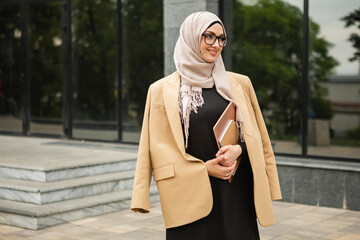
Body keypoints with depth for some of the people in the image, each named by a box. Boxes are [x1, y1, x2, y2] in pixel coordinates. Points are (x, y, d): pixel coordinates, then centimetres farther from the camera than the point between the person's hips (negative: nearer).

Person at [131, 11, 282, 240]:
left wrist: (239, 150, -10)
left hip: (236, 194, 2)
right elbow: (160, 148, 0)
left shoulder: (239, 84, 8)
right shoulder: (163, 90, 1)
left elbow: (257, 136, 12)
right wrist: (204, 168, -11)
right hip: (192, 197, -2)